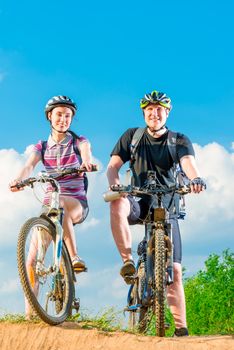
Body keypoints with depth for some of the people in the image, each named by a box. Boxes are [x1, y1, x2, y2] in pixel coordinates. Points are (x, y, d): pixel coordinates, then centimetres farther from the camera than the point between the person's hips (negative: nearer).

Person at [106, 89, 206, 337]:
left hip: (166, 210, 0)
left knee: (174, 269, -8)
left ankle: (181, 327, -1)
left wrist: (195, 178, -45)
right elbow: (113, 165, -5)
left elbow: (188, 161, -21)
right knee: (118, 204, -37)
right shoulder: (132, 136, 3)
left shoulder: (179, 141, -1)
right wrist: (114, 184, -29)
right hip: (140, 204, 0)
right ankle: (128, 261, -24)